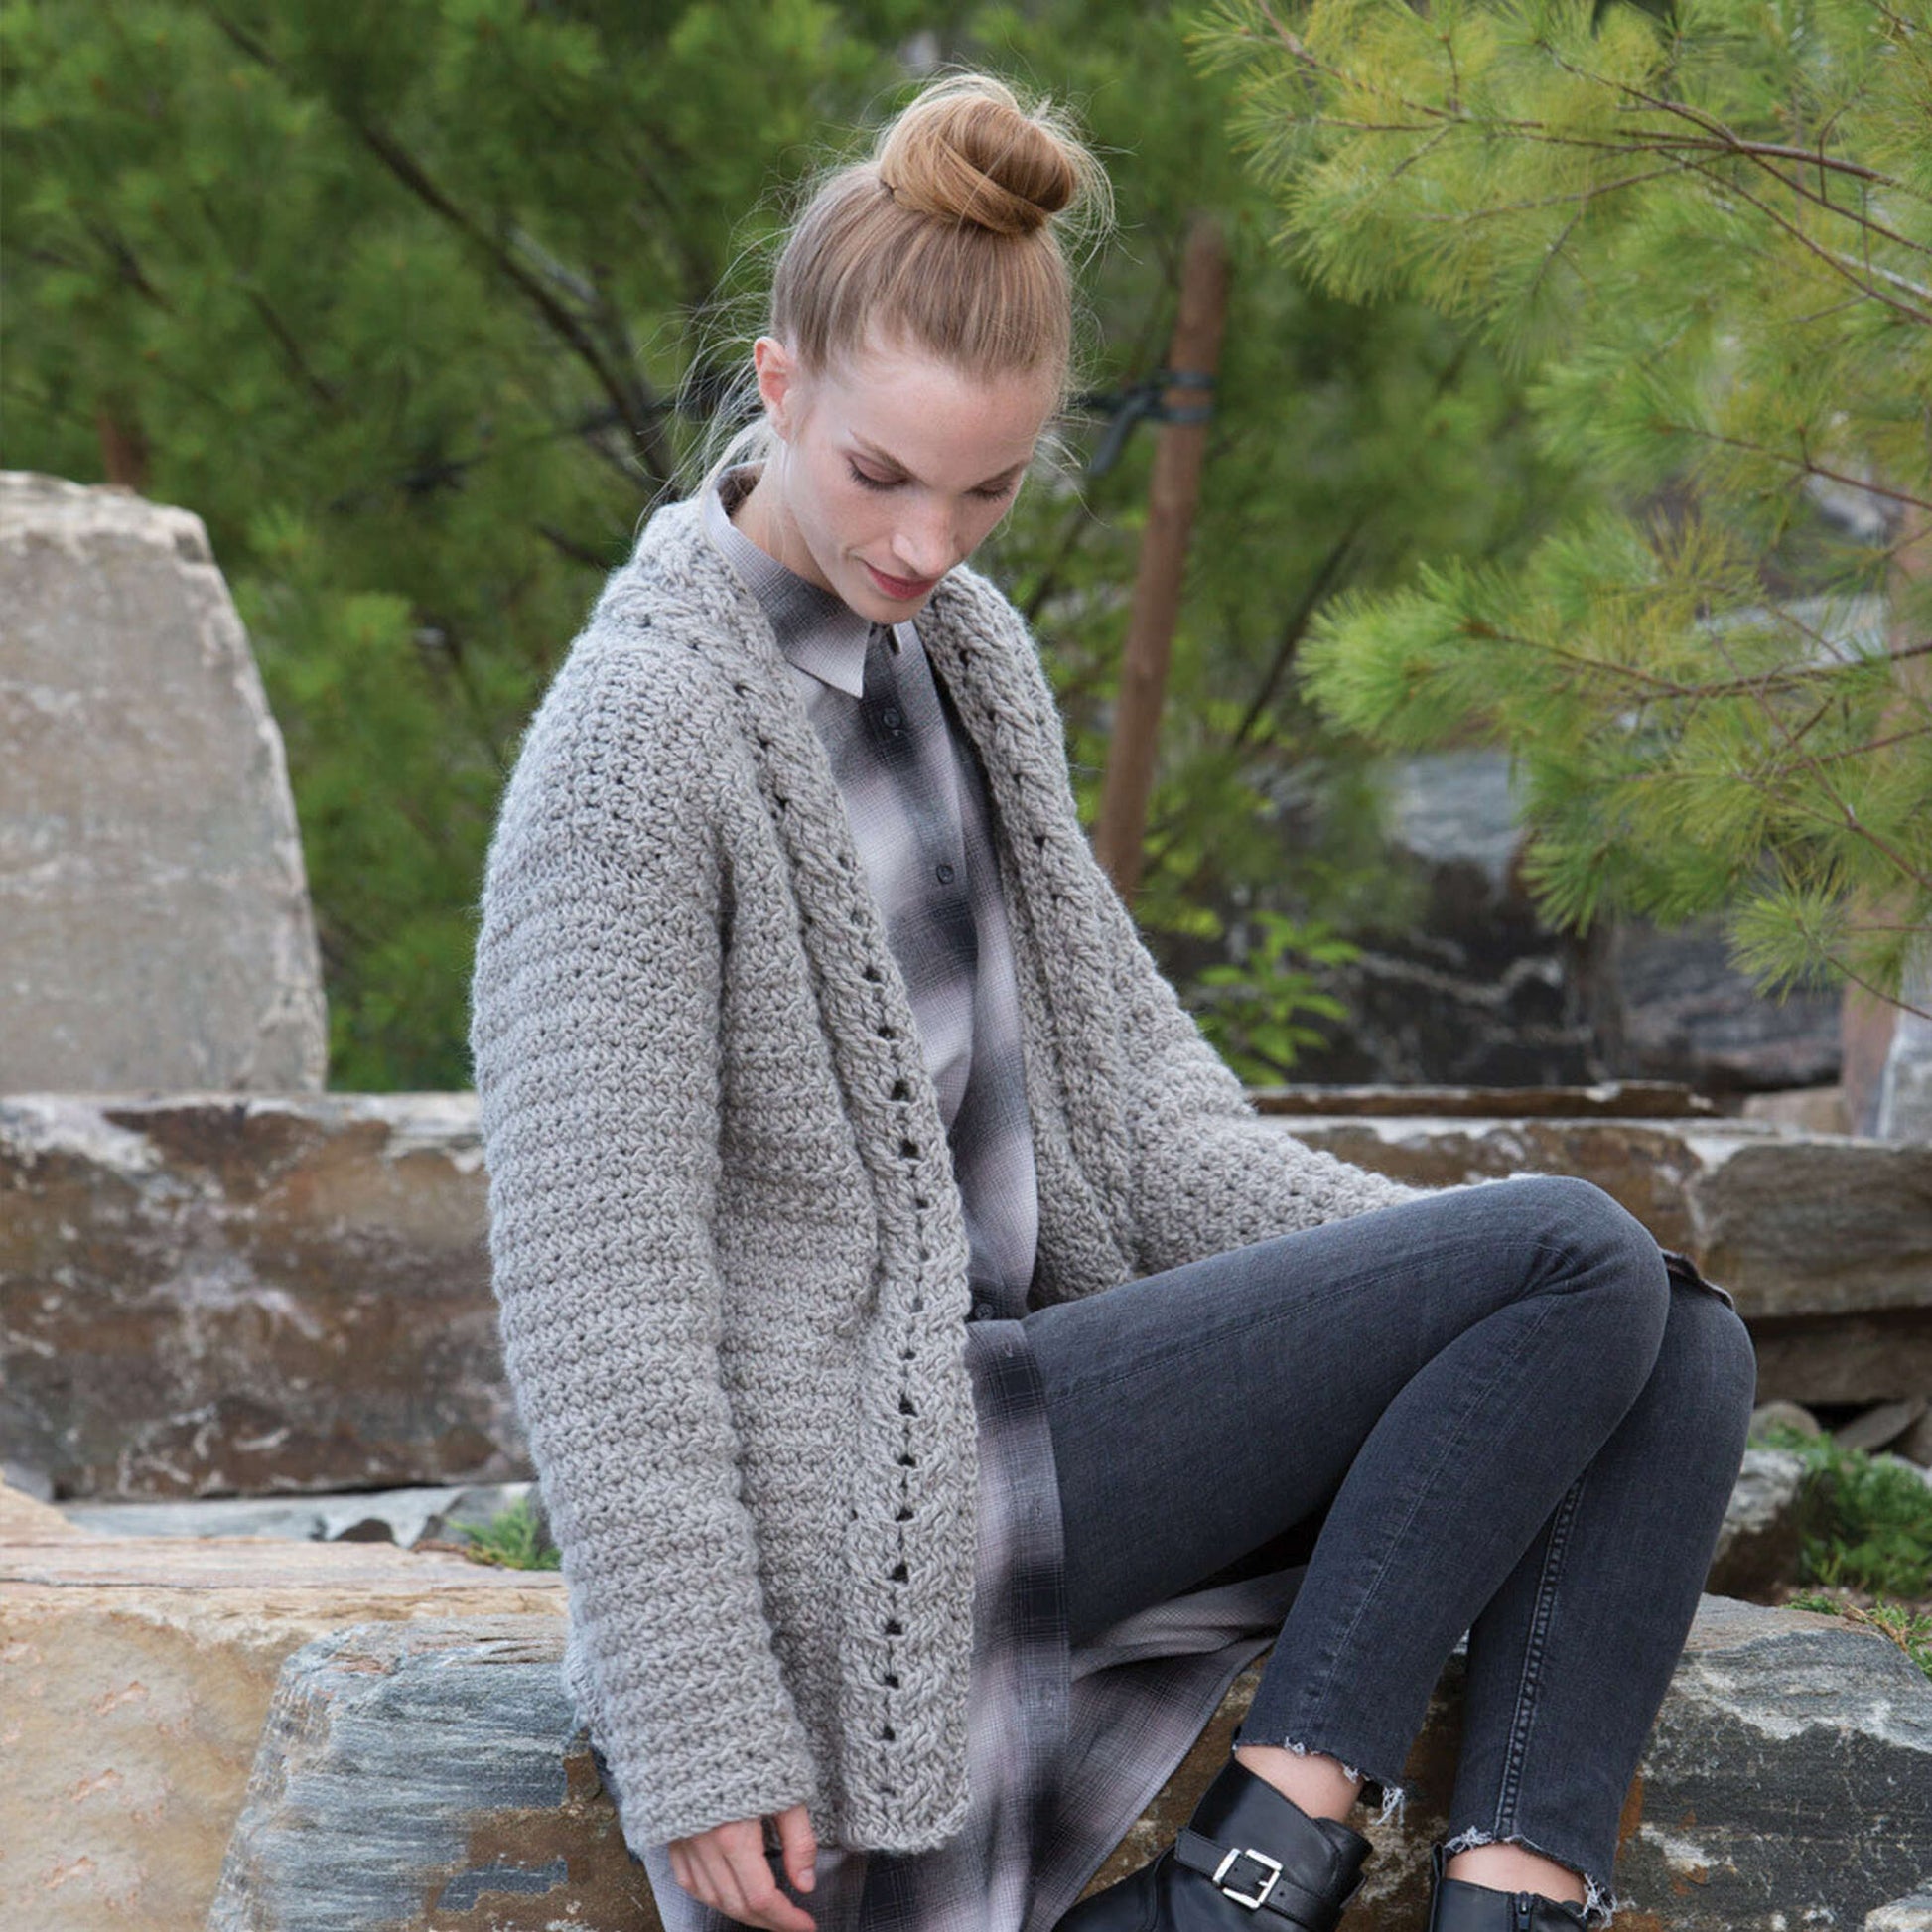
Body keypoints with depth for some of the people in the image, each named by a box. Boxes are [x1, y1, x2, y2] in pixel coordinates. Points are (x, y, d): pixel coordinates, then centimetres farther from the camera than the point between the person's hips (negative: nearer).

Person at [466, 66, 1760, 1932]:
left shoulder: (964, 646, 10)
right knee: (1582, 1258, -15)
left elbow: (1108, 1056, 14)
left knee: (1683, 1354, -5)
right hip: (841, 1484, -8)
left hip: (1003, 1380, 8)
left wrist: (1411, 1253, 0)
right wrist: (696, 1743, -18)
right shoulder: (644, 723, -16)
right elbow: (593, 1267, -17)